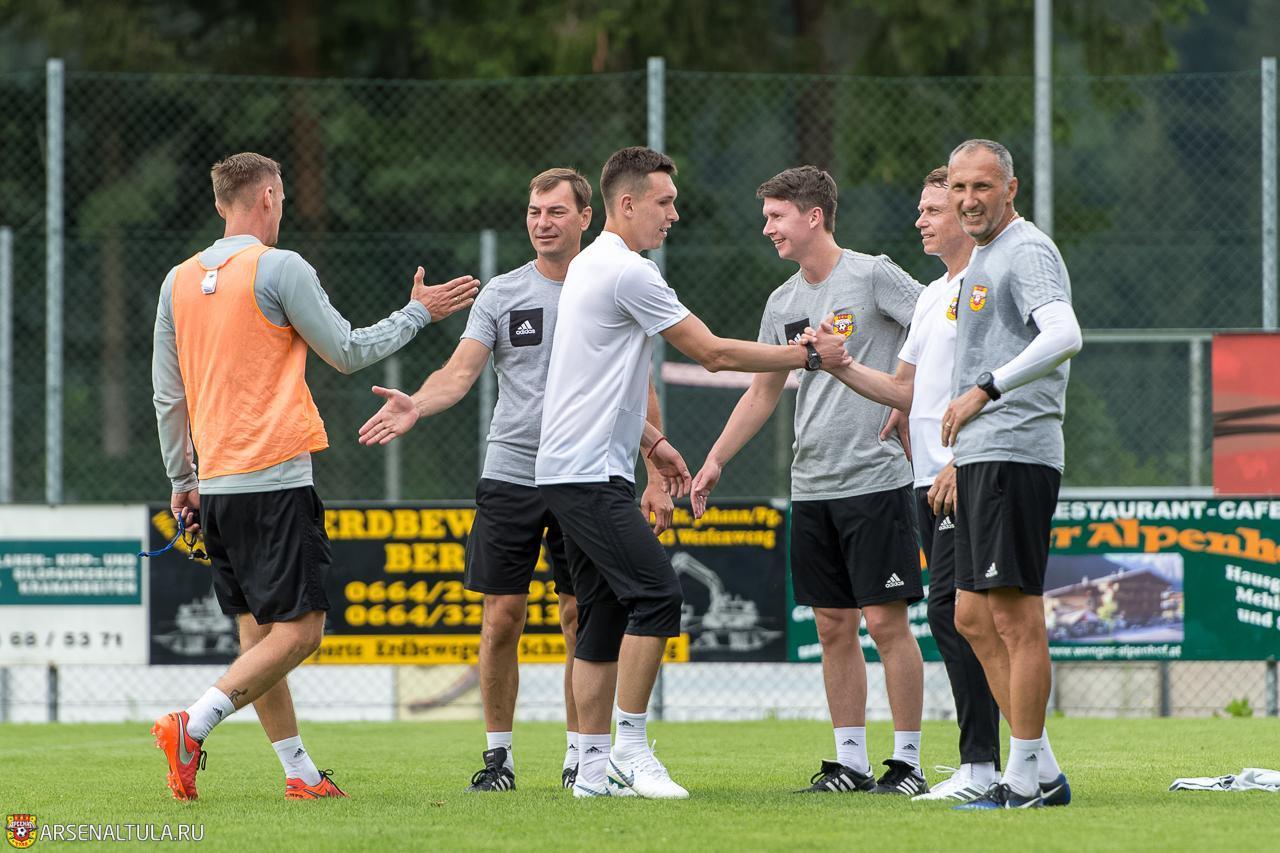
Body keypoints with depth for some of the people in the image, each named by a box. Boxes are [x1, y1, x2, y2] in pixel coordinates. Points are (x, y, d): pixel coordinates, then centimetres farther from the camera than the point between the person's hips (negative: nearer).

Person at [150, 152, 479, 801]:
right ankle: (192, 727, -20)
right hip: (274, 477, -7)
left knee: (258, 631, 10)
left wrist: (182, 481, 22)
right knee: (298, 630, -6)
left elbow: (167, 395, 14)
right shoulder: (279, 268, -8)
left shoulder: (179, 281, 11)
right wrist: (419, 313, 12)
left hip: (214, 482, 7)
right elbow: (348, 352, -1)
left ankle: (299, 772, 10)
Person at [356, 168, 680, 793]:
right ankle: (498, 754, 9)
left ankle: (579, 754, 12)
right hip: (510, 475, 0)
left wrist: (656, 478, 3)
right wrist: (415, 404, -28)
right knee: (503, 619, -1)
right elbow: (461, 371, -7)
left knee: (581, 619, 1)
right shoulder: (501, 294, 3)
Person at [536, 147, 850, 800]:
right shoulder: (628, 273, -13)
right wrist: (808, 356, -3)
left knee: (604, 615, 8)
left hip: (573, 470, 10)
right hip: (588, 474, -10)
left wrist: (650, 440, 24)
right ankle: (630, 746, -14)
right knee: (656, 595, -16)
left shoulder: (589, 267, 18)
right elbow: (713, 353, -11)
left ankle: (595, 766, 8)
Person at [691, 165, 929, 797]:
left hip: (875, 478, -7)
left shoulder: (872, 276, -6)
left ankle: (908, 762, -3)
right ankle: (850, 764, 11)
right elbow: (762, 393, 21)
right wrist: (715, 461, 15)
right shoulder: (783, 303, 14)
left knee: (885, 620, -7)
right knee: (833, 626, 6)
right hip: (811, 485, 7)